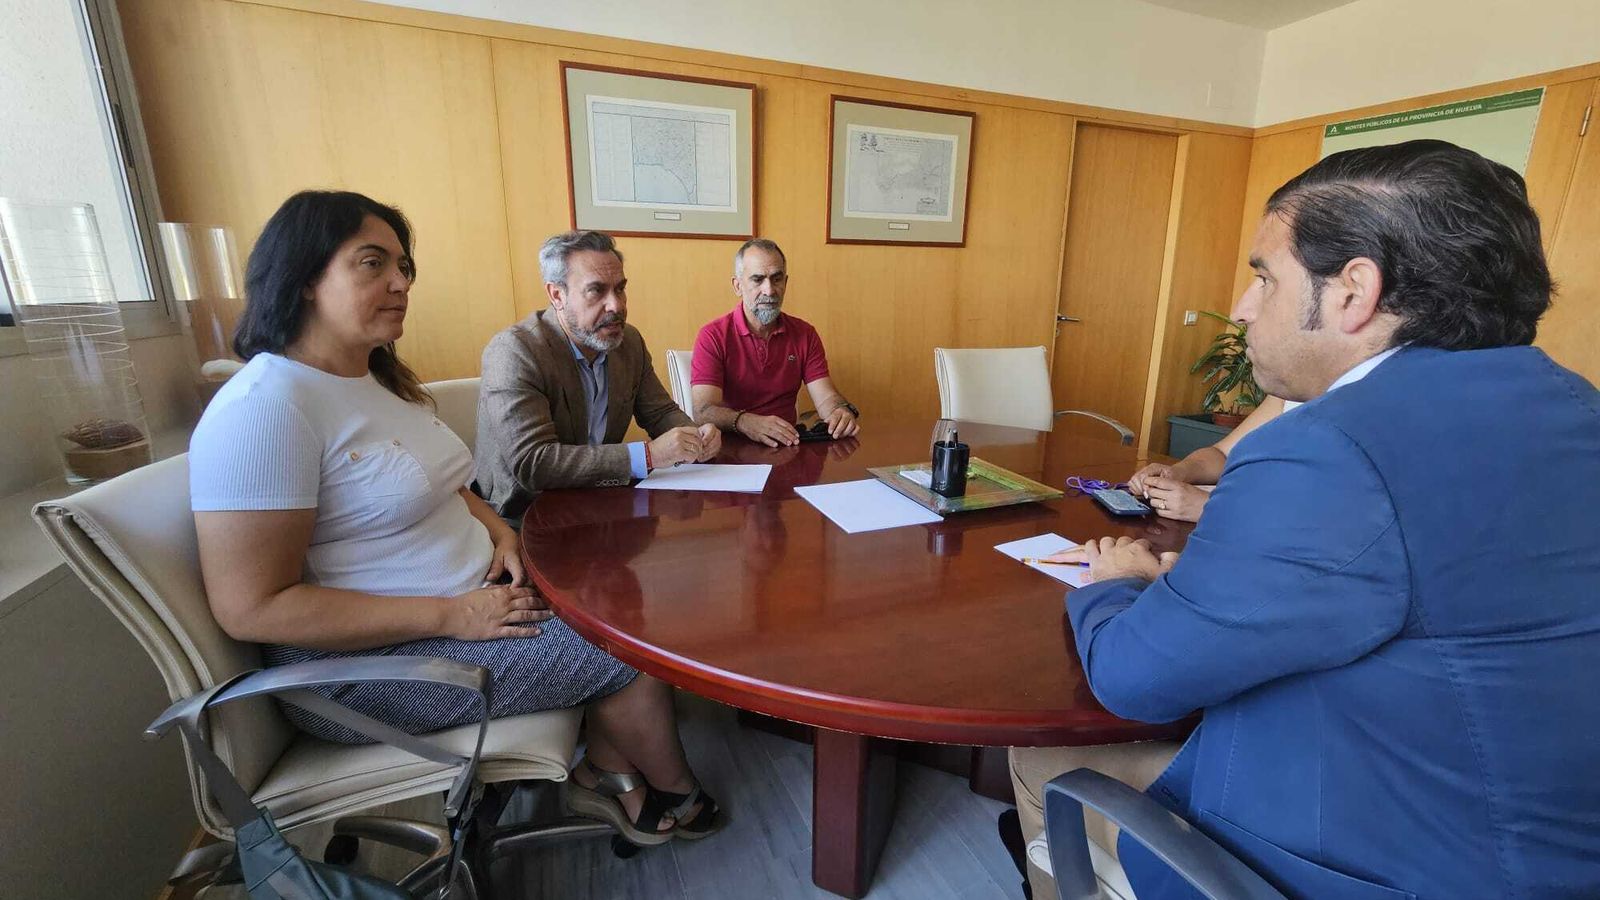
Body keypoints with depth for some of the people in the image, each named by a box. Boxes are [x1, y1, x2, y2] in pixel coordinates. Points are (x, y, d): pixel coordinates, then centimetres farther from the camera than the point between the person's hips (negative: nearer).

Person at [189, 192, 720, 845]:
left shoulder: (383, 378, 9)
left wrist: (499, 532, -1)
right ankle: (674, 793, 19)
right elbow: (252, 608, -22)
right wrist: (453, 616, -24)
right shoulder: (264, 407, -20)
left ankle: (604, 773, 17)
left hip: (476, 594, 9)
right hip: (374, 657, -9)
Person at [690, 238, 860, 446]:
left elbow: (826, 397, 1)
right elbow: (704, 411, -17)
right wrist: (745, 422, -38)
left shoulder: (804, 334, 8)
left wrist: (843, 411, -23)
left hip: (788, 447, 3)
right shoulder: (712, 336, -7)